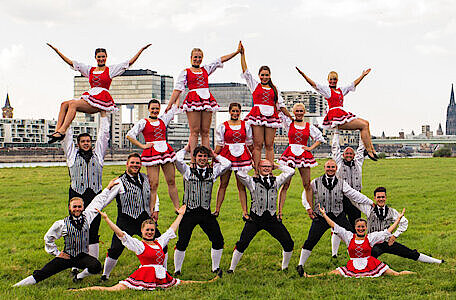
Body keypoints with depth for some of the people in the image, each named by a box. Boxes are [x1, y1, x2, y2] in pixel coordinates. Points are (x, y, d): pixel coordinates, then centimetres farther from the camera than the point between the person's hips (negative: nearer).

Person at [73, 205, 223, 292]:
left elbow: (171, 230, 30)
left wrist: (180, 214, 38)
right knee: (112, 290, -20)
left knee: (182, 283, 18)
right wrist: (106, 219, -11)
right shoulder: (138, 244, 2)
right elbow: (121, 234, -5)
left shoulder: (159, 242, 18)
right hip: (144, 276, -6)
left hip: (161, 277, 6)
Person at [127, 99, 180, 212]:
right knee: (153, 184, -7)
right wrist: (142, 146, -4)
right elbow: (129, 135, -3)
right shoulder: (143, 122, 2)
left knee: (171, 182, 5)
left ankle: (177, 208, 11)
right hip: (151, 154, -4)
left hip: (166, 151, 4)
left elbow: (175, 107, 22)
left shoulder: (163, 120, 14)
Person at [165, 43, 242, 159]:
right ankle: (193, 159, -11)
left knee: (205, 132, 2)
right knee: (194, 131, -9)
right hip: (193, 100, -4)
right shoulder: (185, 72, 9)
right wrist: (169, 104, -4)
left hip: (207, 100, 4)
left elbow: (221, 59, 23)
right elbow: (177, 89, 3)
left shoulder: (206, 69, 20)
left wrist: (237, 52, 21)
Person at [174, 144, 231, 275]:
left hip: (206, 213, 3)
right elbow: (177, 159, -12)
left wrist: (215, 155, 10)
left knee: (218, 240, -2)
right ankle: (177, 270, 9)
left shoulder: (213, 170, 10)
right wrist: (186, 148, 4)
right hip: (189, 213, -2)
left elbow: (227, 164, 0)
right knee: (182, 243, -6)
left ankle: (215, 268, 15)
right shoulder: (187, 170, 3)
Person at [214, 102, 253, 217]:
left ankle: (245, 212, 2)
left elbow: (250, 144, 13)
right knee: (223, 184, 3)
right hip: (226, 157, -1)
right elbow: (219, 145, 4)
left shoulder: (246, 126, 8)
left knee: (241, 186, 1)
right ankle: (217, 210, 11)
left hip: (242, 157, 1)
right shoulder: (223, 126, 3)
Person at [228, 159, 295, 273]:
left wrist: (276, 166, 12)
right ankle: (232, 268, 4)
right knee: (242, 243, -11)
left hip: (272, 219, 3)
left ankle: (285, 267, 19)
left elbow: (290, 171, 11)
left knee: (288, 243, -2)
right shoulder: (252, 181, 4)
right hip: (255, 219, -3)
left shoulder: (276, 181, 13)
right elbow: (240, 173, -10)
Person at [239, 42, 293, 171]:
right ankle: (257, 172, -7)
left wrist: (290, 116, 14)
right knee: (258, 145, -6)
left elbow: (281, 105, 19)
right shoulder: (255, 85, 12)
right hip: (257, 115, -2)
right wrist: (242, 54, 0)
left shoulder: (274, 89, 18)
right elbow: (246, 72, 5)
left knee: (269, 145, -1)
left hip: (271, 116, 2)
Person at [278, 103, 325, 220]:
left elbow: (320, 138, 19)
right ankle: (279, 211, -4)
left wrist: (311, 148, 8)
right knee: (285, 184, -4)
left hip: (304, 155, 2)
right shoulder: (289, 123, 7)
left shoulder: (309, 126, 10)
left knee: (307, 185, 3)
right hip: (290, 154, -1)